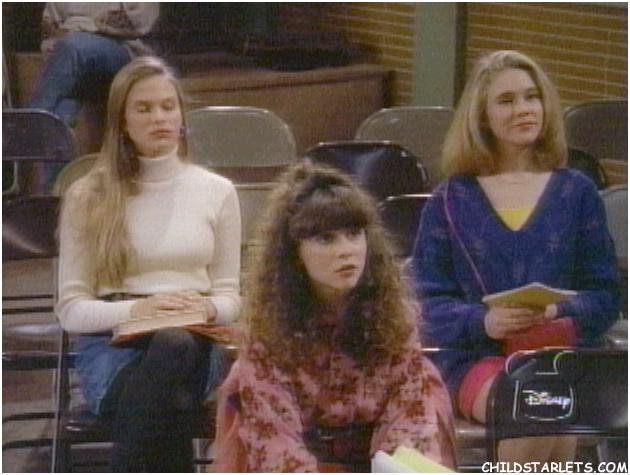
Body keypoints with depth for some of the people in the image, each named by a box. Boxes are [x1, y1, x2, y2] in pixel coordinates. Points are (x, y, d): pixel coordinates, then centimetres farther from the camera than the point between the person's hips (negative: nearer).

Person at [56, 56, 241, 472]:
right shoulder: (88, 196, 8)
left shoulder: (217, 191, 13)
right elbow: (71, 308, 5)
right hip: (111, 343, -1)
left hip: (191, 343, 2)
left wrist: (208, 309, -10)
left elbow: (229, 296, 16)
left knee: (173, 345, -41)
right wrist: (134, 309, -16)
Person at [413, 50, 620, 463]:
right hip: (478, 358, -1)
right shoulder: (451, 200, 13)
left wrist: (560, 313, -11)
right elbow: (432, 301, 7)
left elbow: (605, 294, 11)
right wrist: (483, 322, -13)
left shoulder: (577, 192, 15)